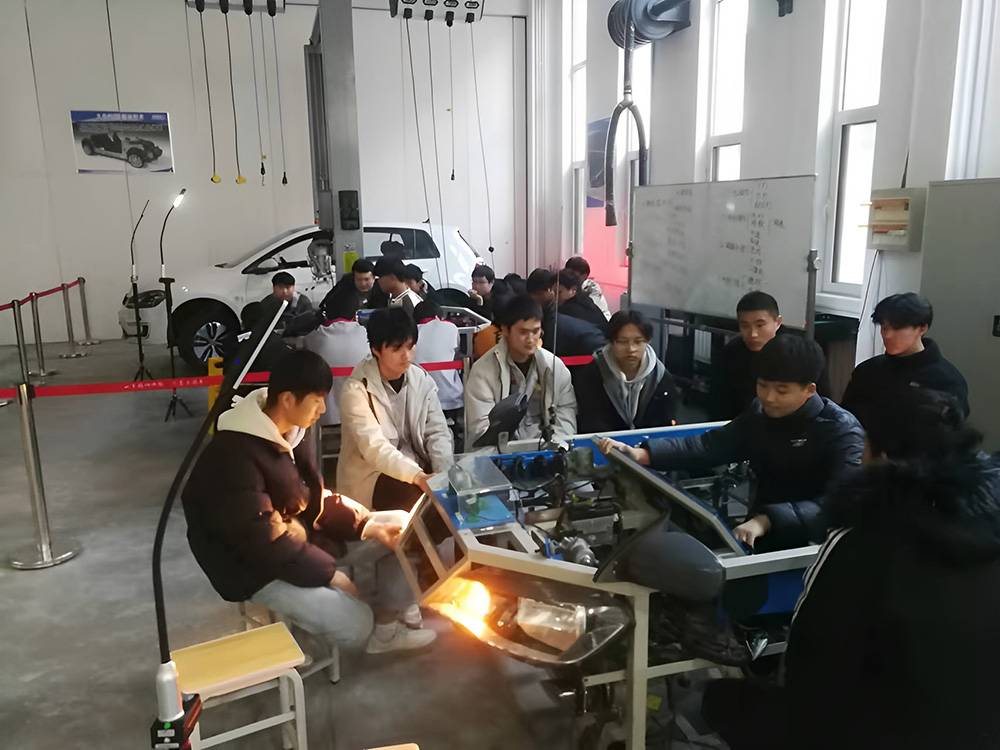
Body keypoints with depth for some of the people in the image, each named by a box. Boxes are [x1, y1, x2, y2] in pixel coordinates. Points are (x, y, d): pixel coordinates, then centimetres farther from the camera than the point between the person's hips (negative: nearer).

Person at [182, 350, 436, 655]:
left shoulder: (292, 433, 0)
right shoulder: (234, 457, -28)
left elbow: (316, 498, 7)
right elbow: (265, 541, -27)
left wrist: (368, 526, -7)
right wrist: (329, 573, -20)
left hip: (304, 534, 9)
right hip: (259, 567, -9)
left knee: (401, 527, 1)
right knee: (355, 624, -23)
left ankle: (387, 628, 12)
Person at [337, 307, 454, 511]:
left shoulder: (423, 380, 1)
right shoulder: (357, 390, -15)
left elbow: (438, 433, -2)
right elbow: (374, 448, -25)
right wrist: (418, 477, -39)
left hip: (418, 469, 5)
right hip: (371, 476, -5)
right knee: (424, 498, -30)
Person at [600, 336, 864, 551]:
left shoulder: (842, 431, -15)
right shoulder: (761, 413, 5)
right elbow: (710, 445, -3)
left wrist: (767, 520, -41)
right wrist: (642, 454, -17)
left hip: (811, 546, -5)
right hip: (763, 536, 6)